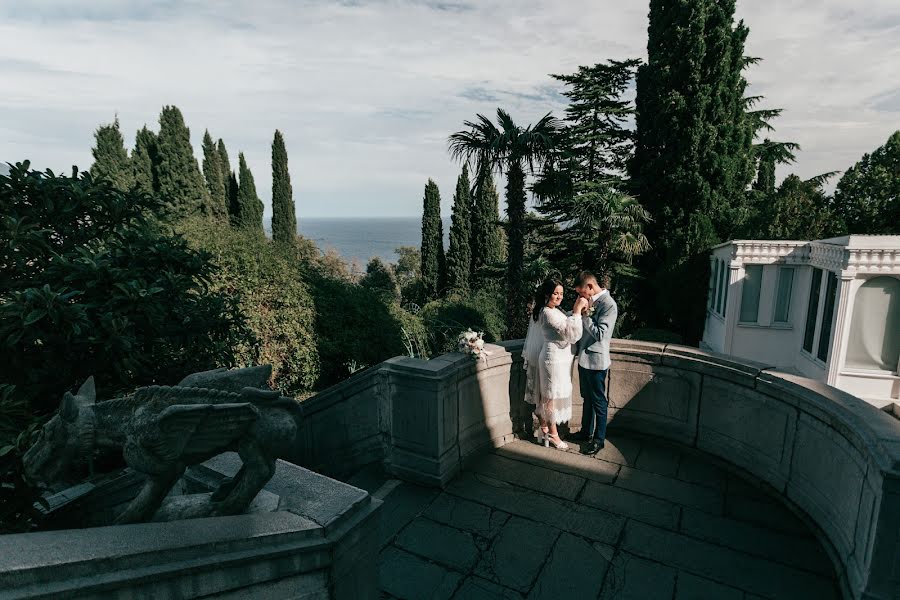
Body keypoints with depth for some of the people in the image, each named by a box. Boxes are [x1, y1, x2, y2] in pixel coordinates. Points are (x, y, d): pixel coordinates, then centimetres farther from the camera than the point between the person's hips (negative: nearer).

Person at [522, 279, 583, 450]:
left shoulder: (553, 311, 10)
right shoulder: (549, 313, -23)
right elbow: (571, 333, -27)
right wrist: (577, 311, -25)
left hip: (557, 358, 10)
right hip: (554, 359, -10)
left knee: (546, 395, 17)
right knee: (552, 397, 2)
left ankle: (544, 429, 29)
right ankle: (552, 434, 16)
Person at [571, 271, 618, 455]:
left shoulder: (609, 305, -18)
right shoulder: (590, 300, 6)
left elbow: (600, 334, -24)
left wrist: (582, 314, -22)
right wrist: (577, 310, -4)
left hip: (596, 360, -8)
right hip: (583, 357, 8)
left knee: (598, 401, 6)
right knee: (587, 398, 21)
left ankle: (599, 439, 20)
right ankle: (586, 432, 36)